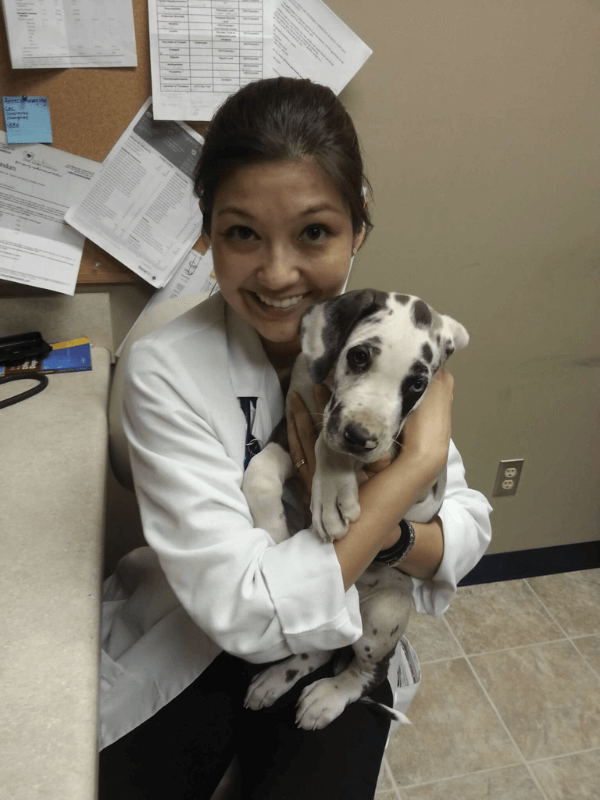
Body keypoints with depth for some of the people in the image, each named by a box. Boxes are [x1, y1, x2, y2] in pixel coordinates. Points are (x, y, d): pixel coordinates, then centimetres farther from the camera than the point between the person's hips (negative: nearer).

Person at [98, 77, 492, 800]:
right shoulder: (164, 372, -23)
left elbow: (470, 528, -7)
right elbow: (243, 610, -27)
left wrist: (369, 515, -28)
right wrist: (419, 458, -26)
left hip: (337, 652, 2)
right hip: (190, 653, -1)